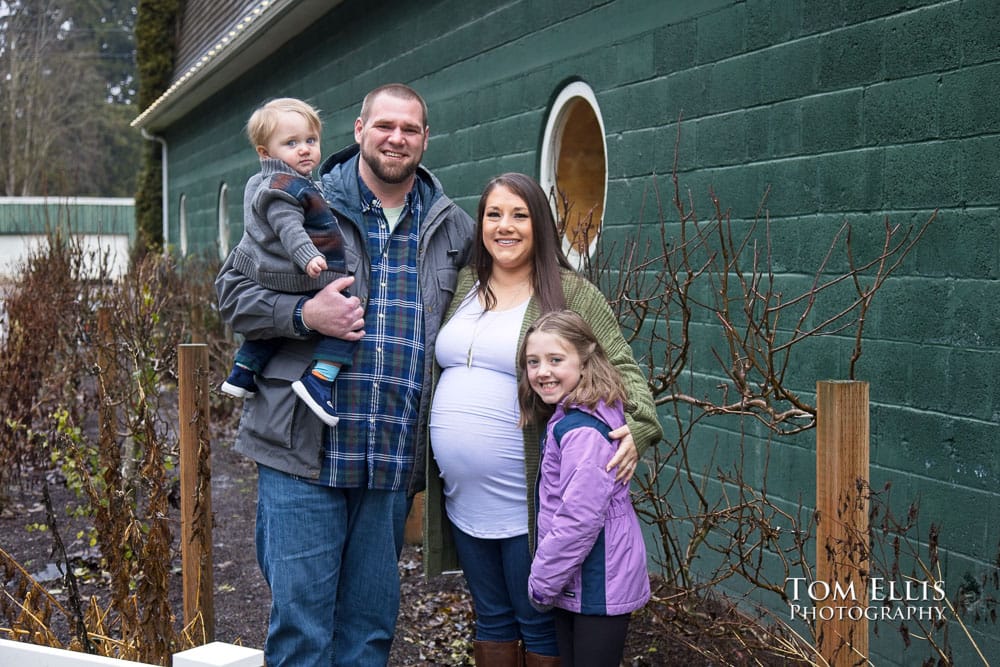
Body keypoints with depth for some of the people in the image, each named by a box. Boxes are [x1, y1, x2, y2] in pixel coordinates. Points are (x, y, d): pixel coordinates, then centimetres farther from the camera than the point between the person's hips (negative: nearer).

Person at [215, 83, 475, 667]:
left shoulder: (453, 228, 12)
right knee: (300, 620, 0)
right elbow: (232, 292, 2)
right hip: (303, 451, -3)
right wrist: (304, 315, -15)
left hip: (393, 463, 4)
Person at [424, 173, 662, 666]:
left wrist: (635, 427, -26)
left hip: (529, 506, -5)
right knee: (491, 619, 19)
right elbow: (433, 365, 22)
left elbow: (621, 368, -9)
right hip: (464, 500, 5)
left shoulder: (570, 293, -6)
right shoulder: (462, 287, 9)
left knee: (540, 625, 8)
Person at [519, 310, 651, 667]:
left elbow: (580, 519, -26)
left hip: (598, 586, -9)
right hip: (573, 584, 9)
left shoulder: (583, 430, -23)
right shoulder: (567, 418, 7)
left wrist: (542, 583, -16)